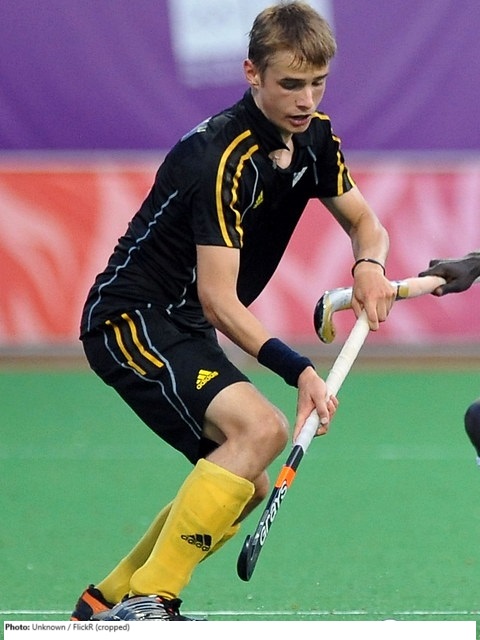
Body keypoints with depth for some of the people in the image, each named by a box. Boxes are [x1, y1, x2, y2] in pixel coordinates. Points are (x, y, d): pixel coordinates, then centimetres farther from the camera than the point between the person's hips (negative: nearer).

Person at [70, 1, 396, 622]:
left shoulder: (315, 136, 2)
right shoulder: (222, 158, -25)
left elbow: (364, 223, 15)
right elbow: (219, 299, -26)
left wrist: (369, 266, -9)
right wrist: (298, 370, -36)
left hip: (182, 328, 10)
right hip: (130, 318, -10)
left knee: (247, 488, 11)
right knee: (260, 428, -28)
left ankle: (104, 604, 23)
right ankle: (144, 604, -26)